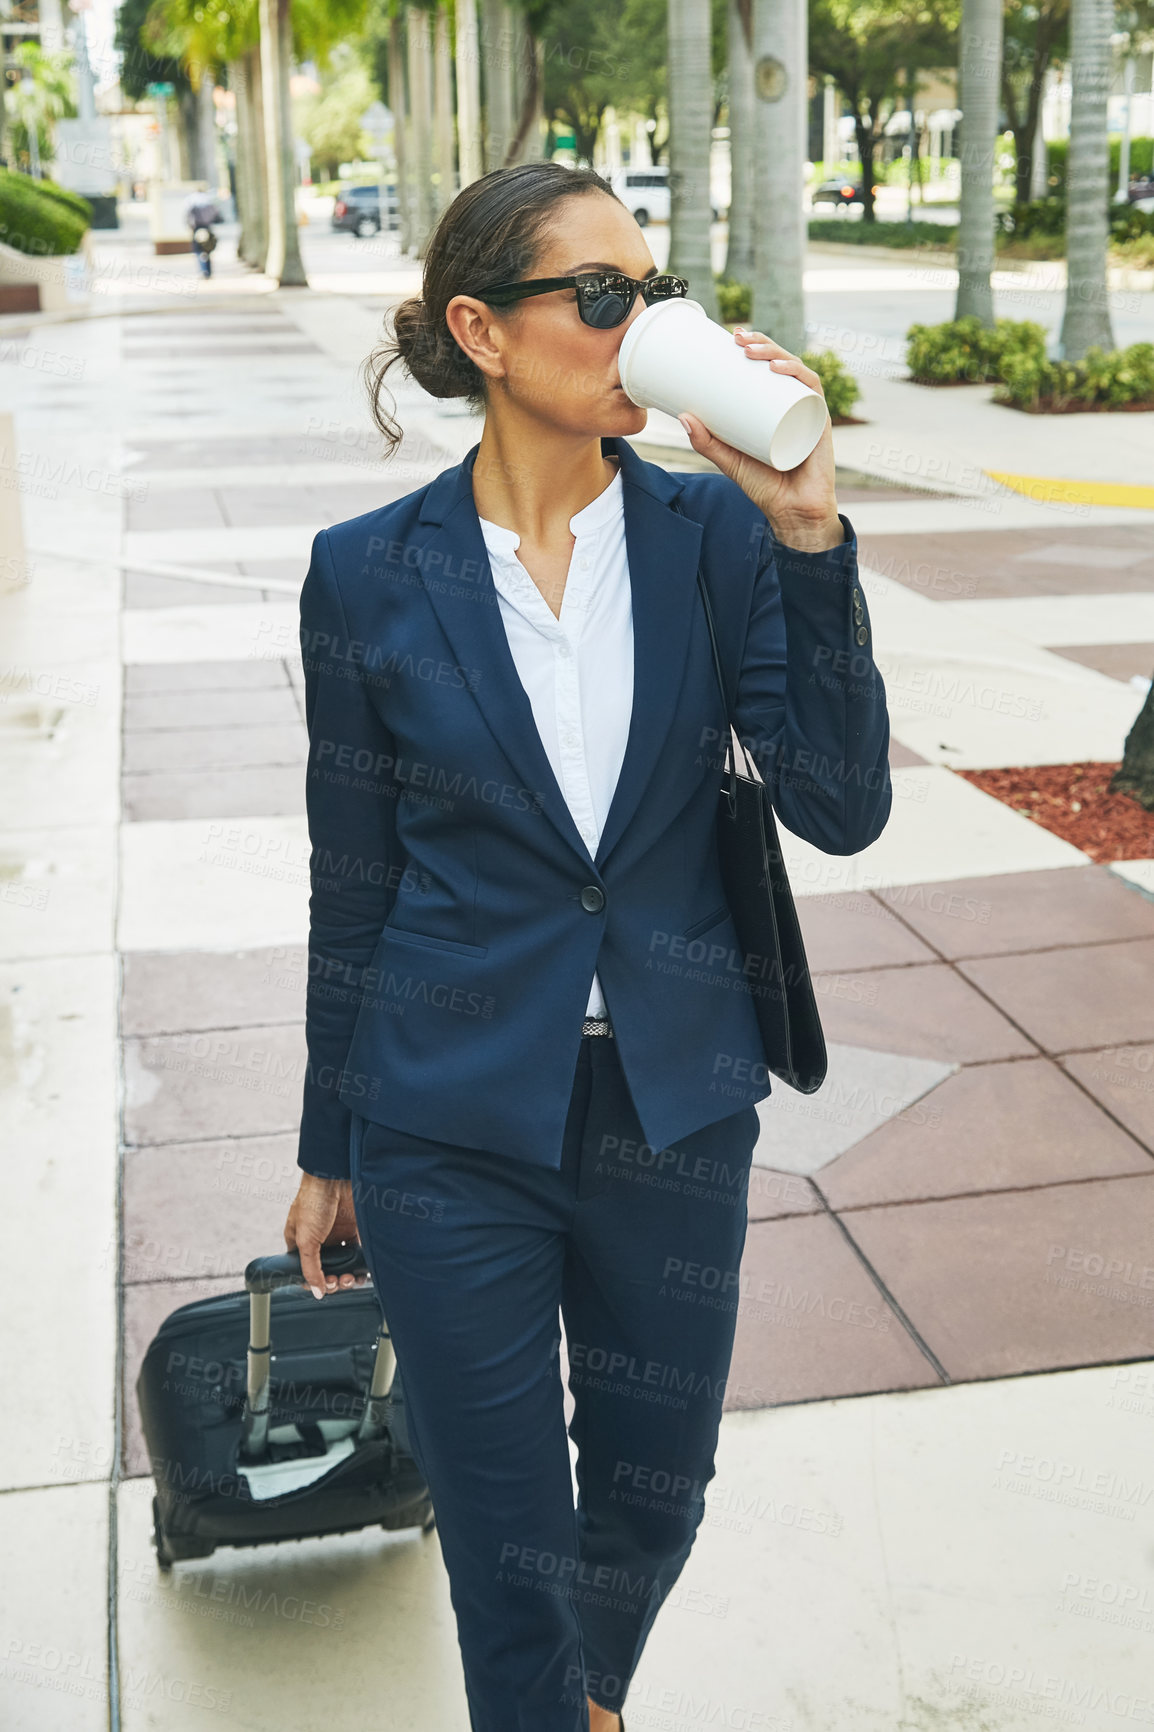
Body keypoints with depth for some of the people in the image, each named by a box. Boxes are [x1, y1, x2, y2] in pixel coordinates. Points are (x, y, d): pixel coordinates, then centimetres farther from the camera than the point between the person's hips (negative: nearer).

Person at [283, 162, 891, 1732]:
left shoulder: (716, 534, -5)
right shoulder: (372, 573, -8)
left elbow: (842, 808, -13)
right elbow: (354, 883, 1)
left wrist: (809, 538, -23)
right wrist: (330, 1151, 8)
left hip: (676, 1108, 3)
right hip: (457, 1127, -2)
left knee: (655, 1487, 22)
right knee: (511, 1541, 9)